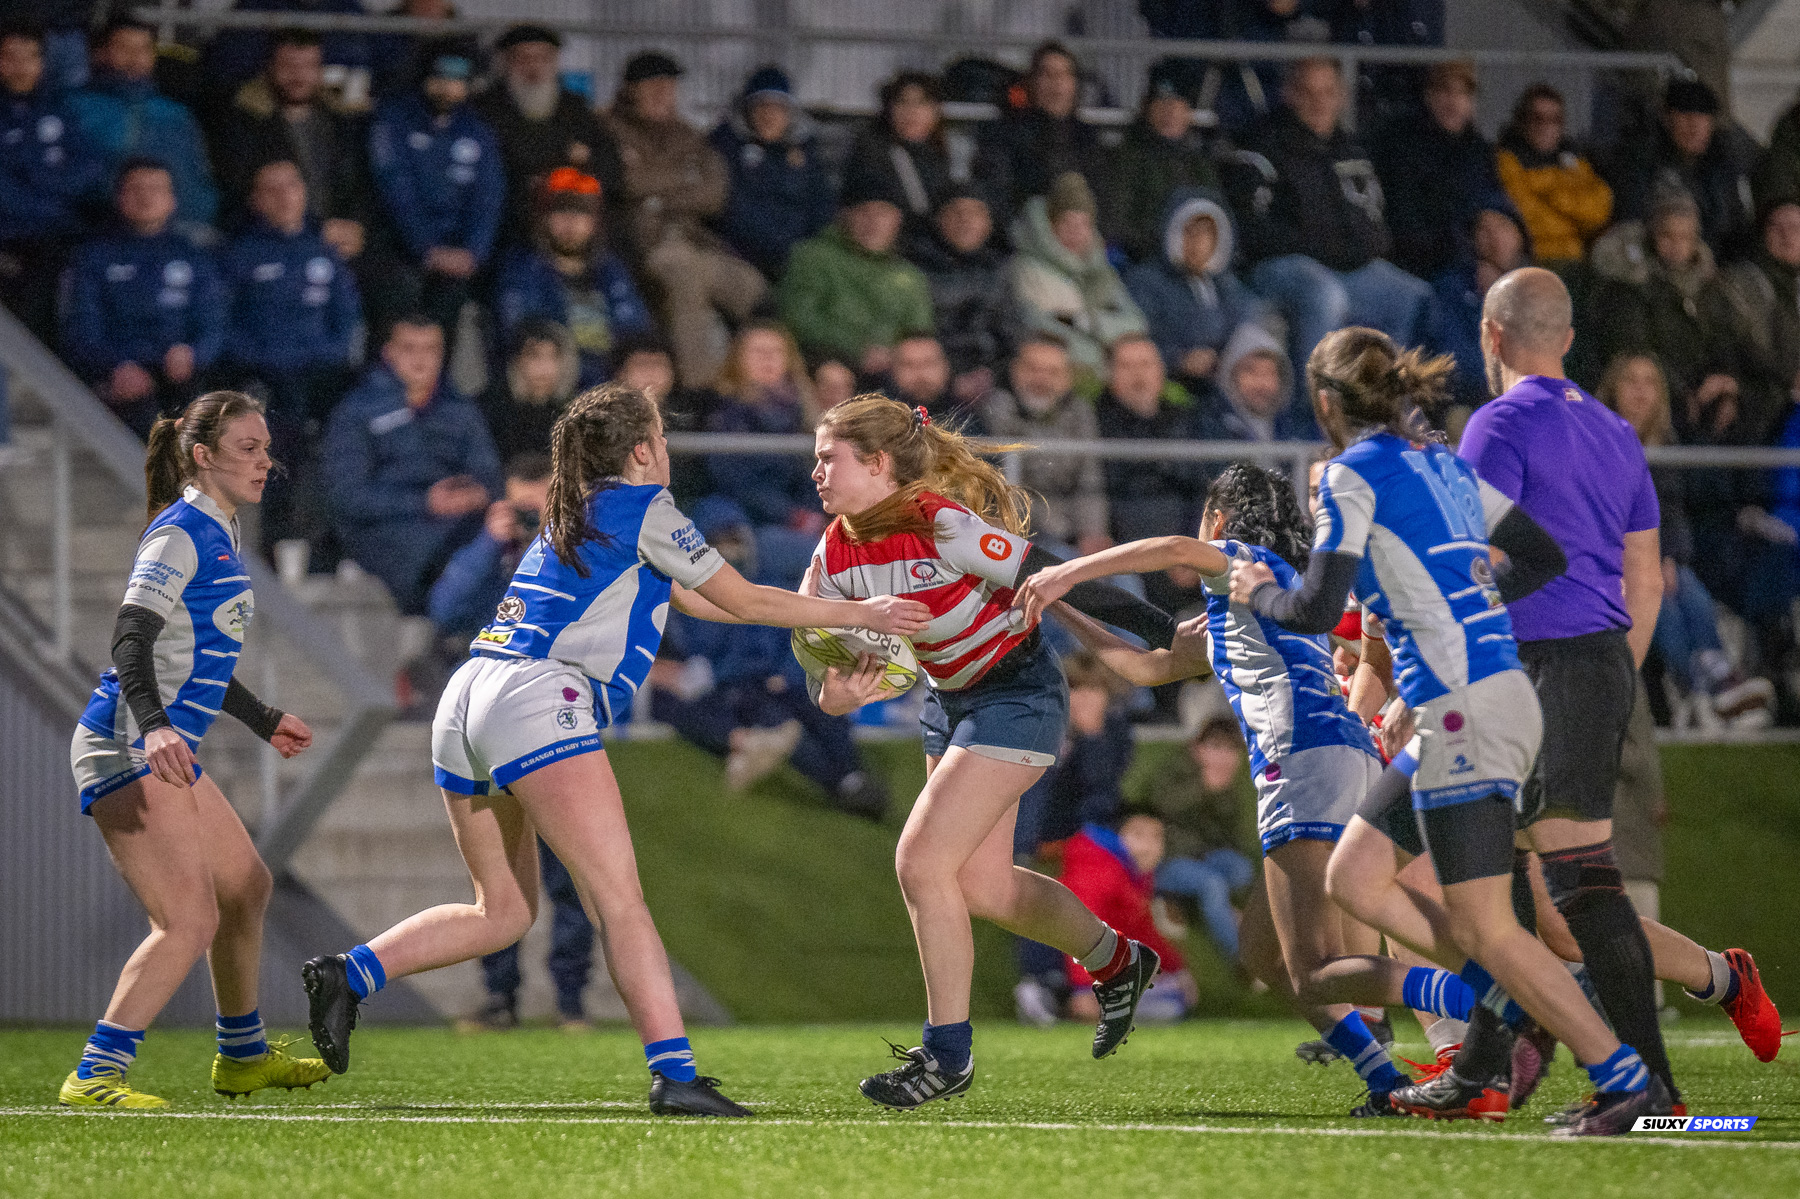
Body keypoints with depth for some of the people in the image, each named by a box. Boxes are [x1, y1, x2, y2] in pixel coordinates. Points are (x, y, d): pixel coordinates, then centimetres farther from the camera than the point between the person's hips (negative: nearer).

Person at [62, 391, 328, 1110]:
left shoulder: (218, 536, 17)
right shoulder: (180, 533, -13)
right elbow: (131, 639, -25)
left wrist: (264, 721, 43)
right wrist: (153, 726, -42)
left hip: (167, 749, 11)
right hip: (128, 749, -11)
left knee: (246, 887, 23)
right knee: (190, 921, -20)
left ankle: (243, 1057, 40)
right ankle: (93, 1078, -22)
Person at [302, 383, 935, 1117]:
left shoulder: (569, 517, 28)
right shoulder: (645, 508, 4)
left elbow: (693, 599, 34)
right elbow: (742, 601, 8)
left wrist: (822, 616, 37)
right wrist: (859, 615, 17)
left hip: (466, 700, 9)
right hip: (537, 702, -9)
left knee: (504, 911, 15)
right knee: (617, 899, -13)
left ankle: (350, 974, 2)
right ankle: (674, 1074, -21)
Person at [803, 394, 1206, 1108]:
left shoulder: (945, 527, -27)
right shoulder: (836, 553, -6)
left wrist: (1167, 640, -17)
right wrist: (834, 695, -24)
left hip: (1016, 696, -8)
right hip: (950, 700, 8)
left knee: (922, 861, -15)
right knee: (980, 882, 12)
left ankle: (948, 1050, -3)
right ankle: (1116, 961, 37)